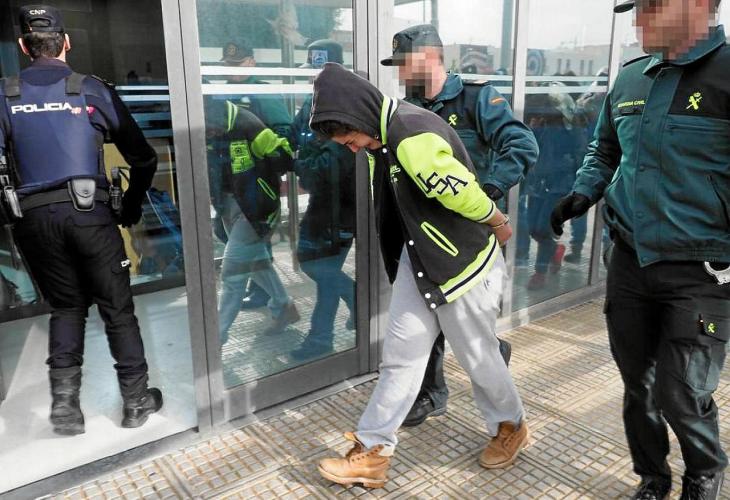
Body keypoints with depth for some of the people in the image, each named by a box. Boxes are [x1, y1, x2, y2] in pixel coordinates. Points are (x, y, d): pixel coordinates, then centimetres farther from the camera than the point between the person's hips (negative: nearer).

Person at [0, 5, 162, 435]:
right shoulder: (92, 90, 2)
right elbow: (144, 158, 4)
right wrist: (132, 208, 16)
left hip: (36, 218, 3)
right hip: (88, 211, -2)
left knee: (66, 307, 18)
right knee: (117, 308, 8)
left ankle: (65, 404, 13)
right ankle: (137, 401, 16)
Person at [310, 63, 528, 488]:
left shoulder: (414, 138, -27)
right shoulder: (388, 133, 5)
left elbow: (465, 196, -24)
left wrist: (499, 227, -7)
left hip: (463, 263, -8)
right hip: (418, 261, 8)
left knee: (478, 358, 10)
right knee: (400, 355, 9)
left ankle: (511, 428, 38)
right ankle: (373, 453, 19)